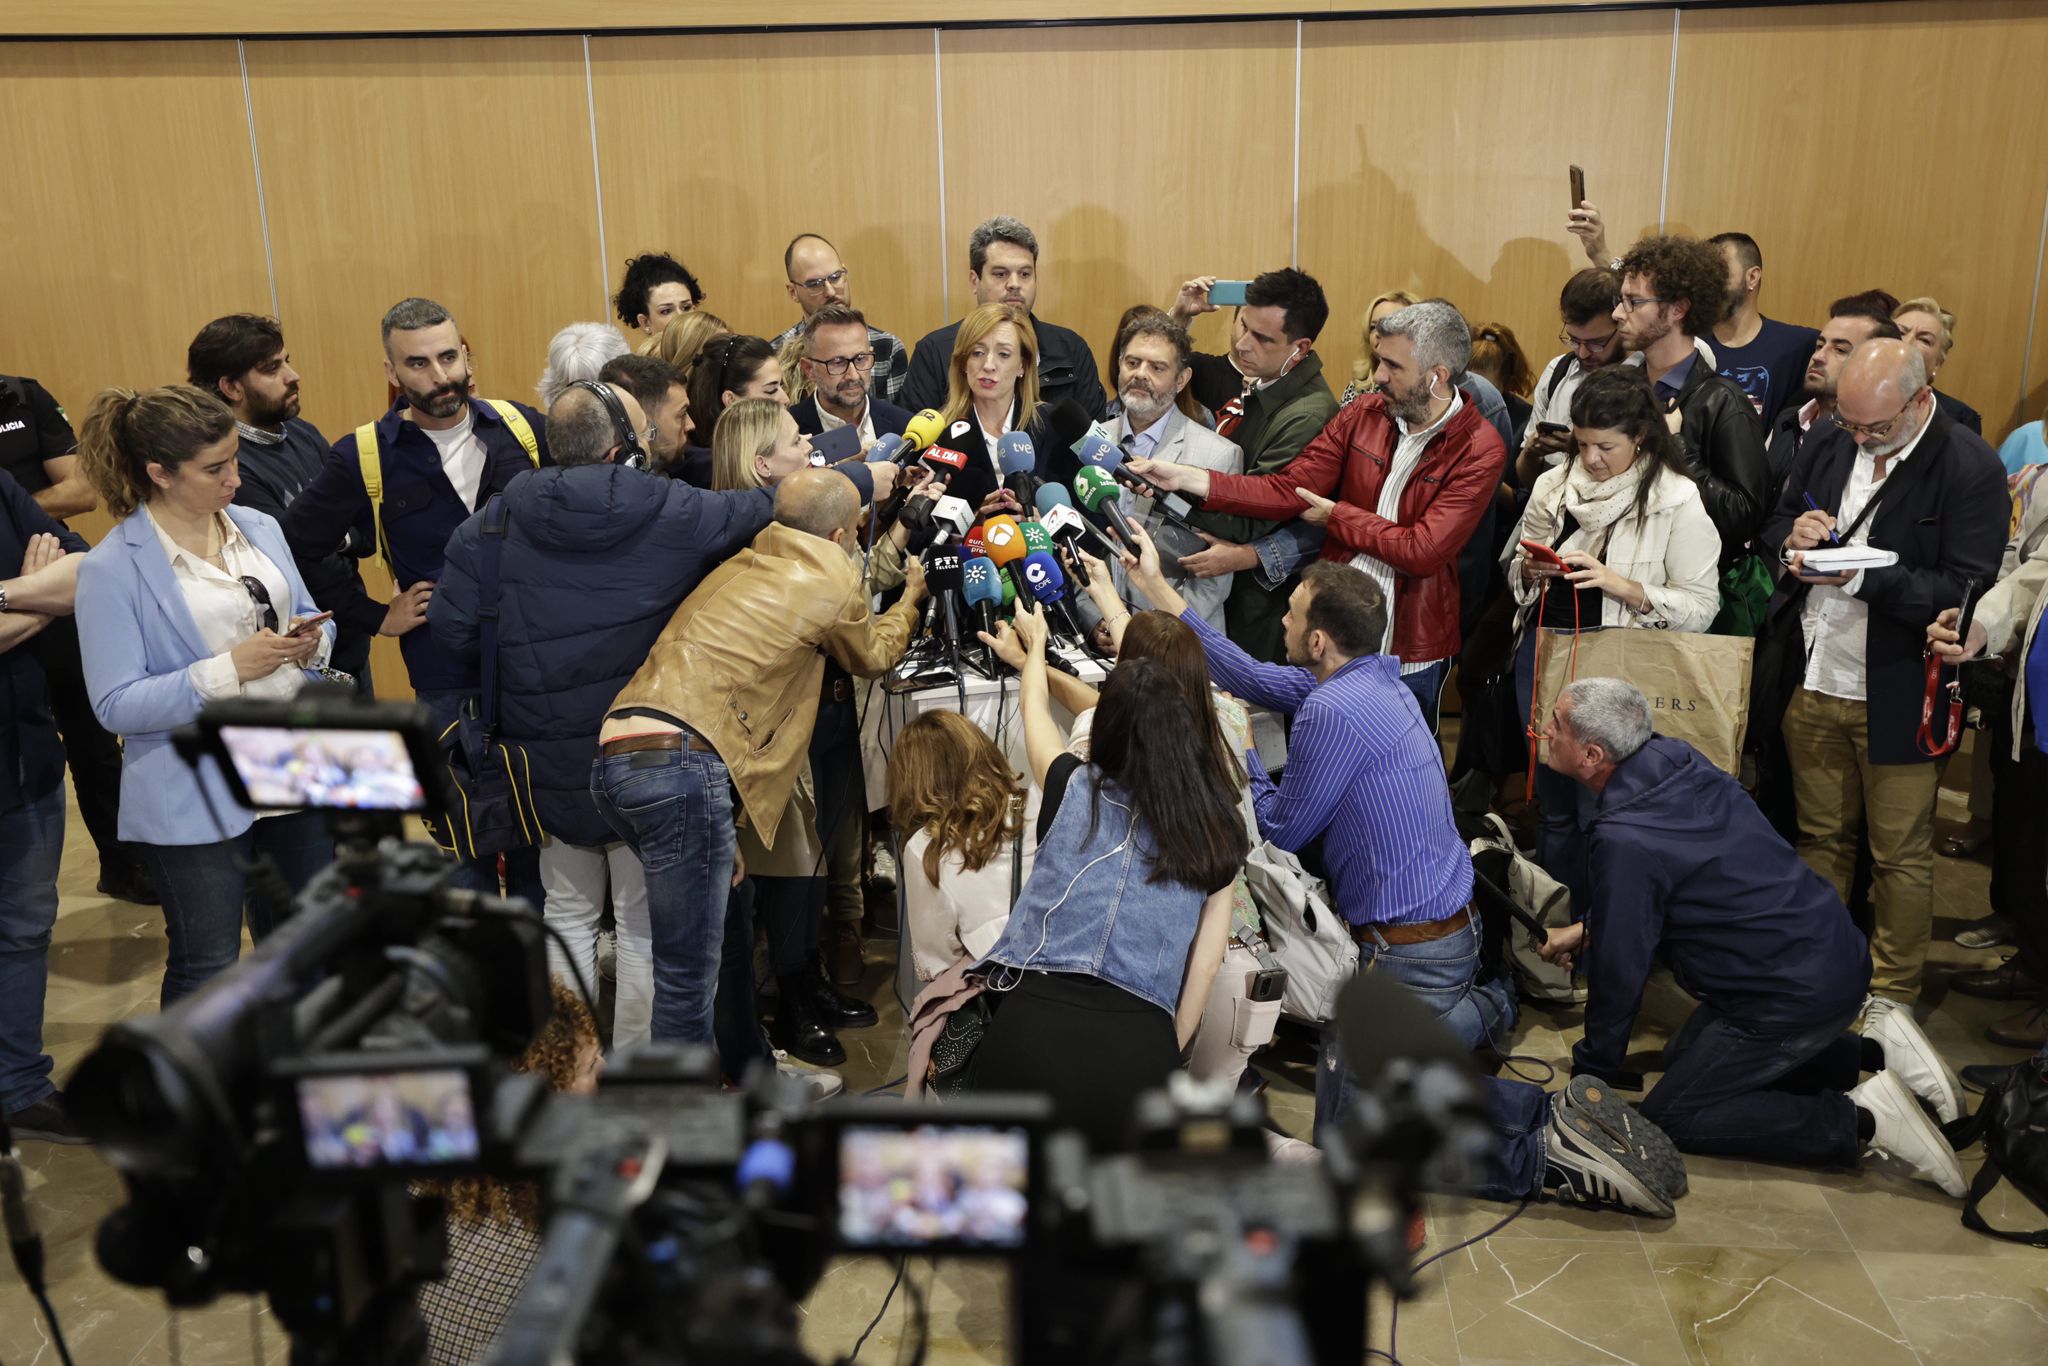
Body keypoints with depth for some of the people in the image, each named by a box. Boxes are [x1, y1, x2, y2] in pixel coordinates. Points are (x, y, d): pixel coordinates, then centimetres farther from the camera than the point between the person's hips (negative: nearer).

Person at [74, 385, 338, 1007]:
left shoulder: (259, 529, 4)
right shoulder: (112, 569, -13)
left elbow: (310, 618, 14)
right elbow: (116, 705, -16)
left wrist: (312, 640, -10)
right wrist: (230, 669, -23)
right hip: (196, 798, -6)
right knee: (206, 967, 7)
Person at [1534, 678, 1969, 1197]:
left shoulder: (1626, 840, -28)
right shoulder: (1675, 759, -1)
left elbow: (1618, 969, -17)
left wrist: (1593, 1070, -2)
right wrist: (1587, 928, 19)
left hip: (1793, 994, -9)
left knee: (1669, 1117, -2)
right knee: (1685, 1056, 23)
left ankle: (1861, 1120, -7)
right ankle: (1872, 1050, 14)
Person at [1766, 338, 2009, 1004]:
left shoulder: (1971, 469, -12)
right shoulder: (1828, 447, 5)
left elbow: (1966, 593, -18)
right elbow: (1774, 526, 16)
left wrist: (1862, 578, -28)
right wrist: (1793, 536, -8)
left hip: (1896, 697, -5)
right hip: (1812, 683, 5)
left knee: (1901, 855, 7)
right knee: (1820, 837, 16)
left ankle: (1893, 995, 23)